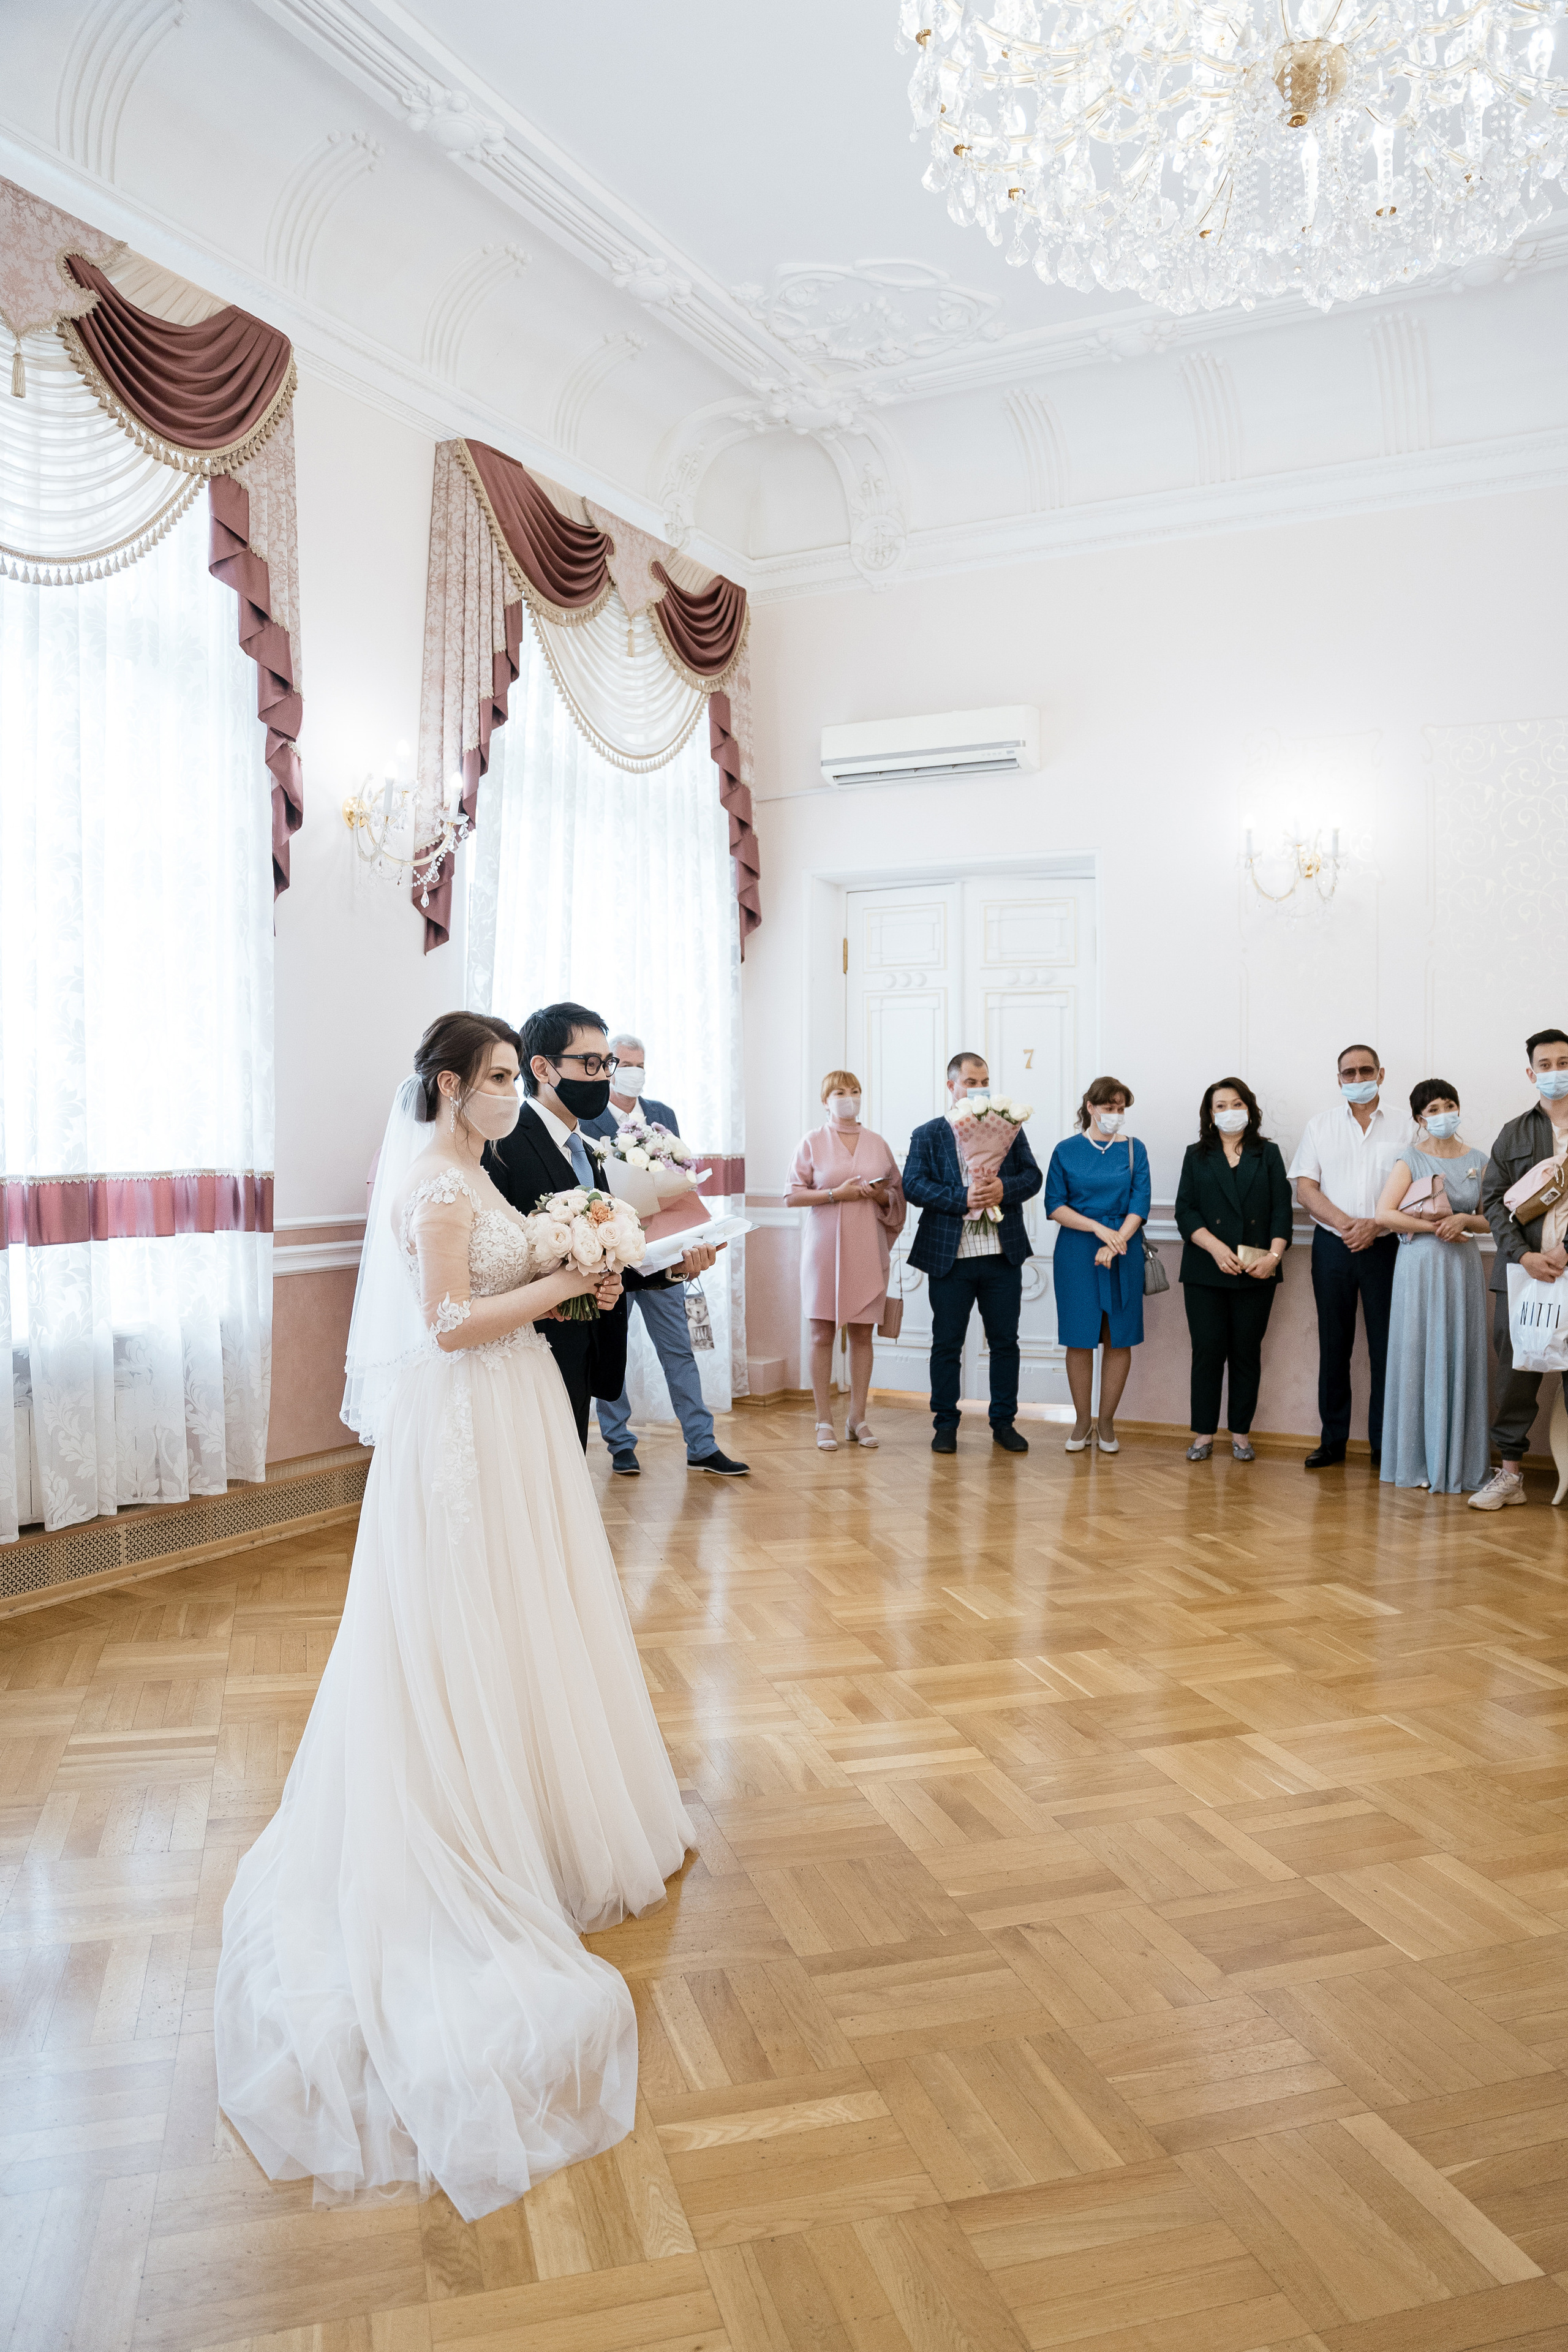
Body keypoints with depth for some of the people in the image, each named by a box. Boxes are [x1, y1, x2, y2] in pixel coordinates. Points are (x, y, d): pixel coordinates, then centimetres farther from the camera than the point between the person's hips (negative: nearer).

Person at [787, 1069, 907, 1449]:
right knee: (822, 1334, -2)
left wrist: (881, 1195, -7)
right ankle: (825, 1421, 5)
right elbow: (792, 1195, -2)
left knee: (862, 1333, 3)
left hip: (867, 1250, 3)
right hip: (824, 1248, -2)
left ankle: (858, 1419, 10)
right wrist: (835, 1194, -13)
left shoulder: (877, 1143, 12)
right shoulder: (813, 1141, 3)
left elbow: (898, 1194, 15)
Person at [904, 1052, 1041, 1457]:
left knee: (1005, 1342, 8)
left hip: (1003, 1255, 2)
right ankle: (946, 1424, 16)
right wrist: (962, 1198, -18)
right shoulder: (928, 1135, 5)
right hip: (949, 1256, -2)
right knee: (947, 1344, 4)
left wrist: (1003, 1188, -15)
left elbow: (1032, 1176, 5)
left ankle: (1004, 1422, 19)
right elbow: (914, 1185, -7)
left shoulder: (1010, 1128, 11)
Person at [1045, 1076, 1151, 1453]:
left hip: (1123, 1252, 1)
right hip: (1076, 1253, -1)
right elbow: (1054, 1206, -2)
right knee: (1080, 1338, 1)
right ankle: (1081, 1421, 14)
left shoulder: (1134, 1150, 6)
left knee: (1119, 1339, 3)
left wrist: (1116, 1242, -15)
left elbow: (1139, 1204, -1)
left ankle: (1107, 1422, 14)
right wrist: (1099, 1228, -13)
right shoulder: (1067, 1150, 3)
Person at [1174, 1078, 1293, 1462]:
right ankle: (1204, 1434, 6)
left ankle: (1241, 1434, 12)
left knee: (1247, 1351, 3)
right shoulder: (1197, 1156, 11)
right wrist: (1216, 1247, -14)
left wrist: (1274, 1255, -12)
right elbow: (1185, 1211, 1)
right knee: (1207, 1349, -2)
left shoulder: (1268, 1154, 11)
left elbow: (1282, 1210, 3)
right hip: (1206, 1271, 0)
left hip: (1257, 1272, 1)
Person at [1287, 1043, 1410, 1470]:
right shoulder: (1319, 1126, 10)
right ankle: (1332, 1439, 12)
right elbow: (1305, 1188, 2)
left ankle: (1384, 1442, 7)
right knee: (1334, 1344, 5)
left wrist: (1375, 1225, -14)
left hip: (1384, 1247, -1)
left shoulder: (1400, 1130, 8)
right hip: (1332, 1246, 1)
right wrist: (1345, 1223, -12)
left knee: (1387, 1346, -1)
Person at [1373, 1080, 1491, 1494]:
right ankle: (1418, 1460, 6)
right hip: (1421, 1265, -3)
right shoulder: (1411, 1160, 0)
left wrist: (1464, 1220, -8)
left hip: (1463, 1265, 3)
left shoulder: (1478, 1161, 10)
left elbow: (1491, 1220, 12)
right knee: (1420, 1356, -1)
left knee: (1461, 1359, 3)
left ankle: (1457, 1461, 11)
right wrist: (1435, 1226, -13)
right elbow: (1385, 1214, -10)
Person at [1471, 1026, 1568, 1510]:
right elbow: (1494, 1199, 7)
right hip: (1521, 1270, 2)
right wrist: (1524, 1255, -7)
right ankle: (1510, 1474, 11)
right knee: (1515, 1372, 4)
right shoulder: (1514, 1134, 13)